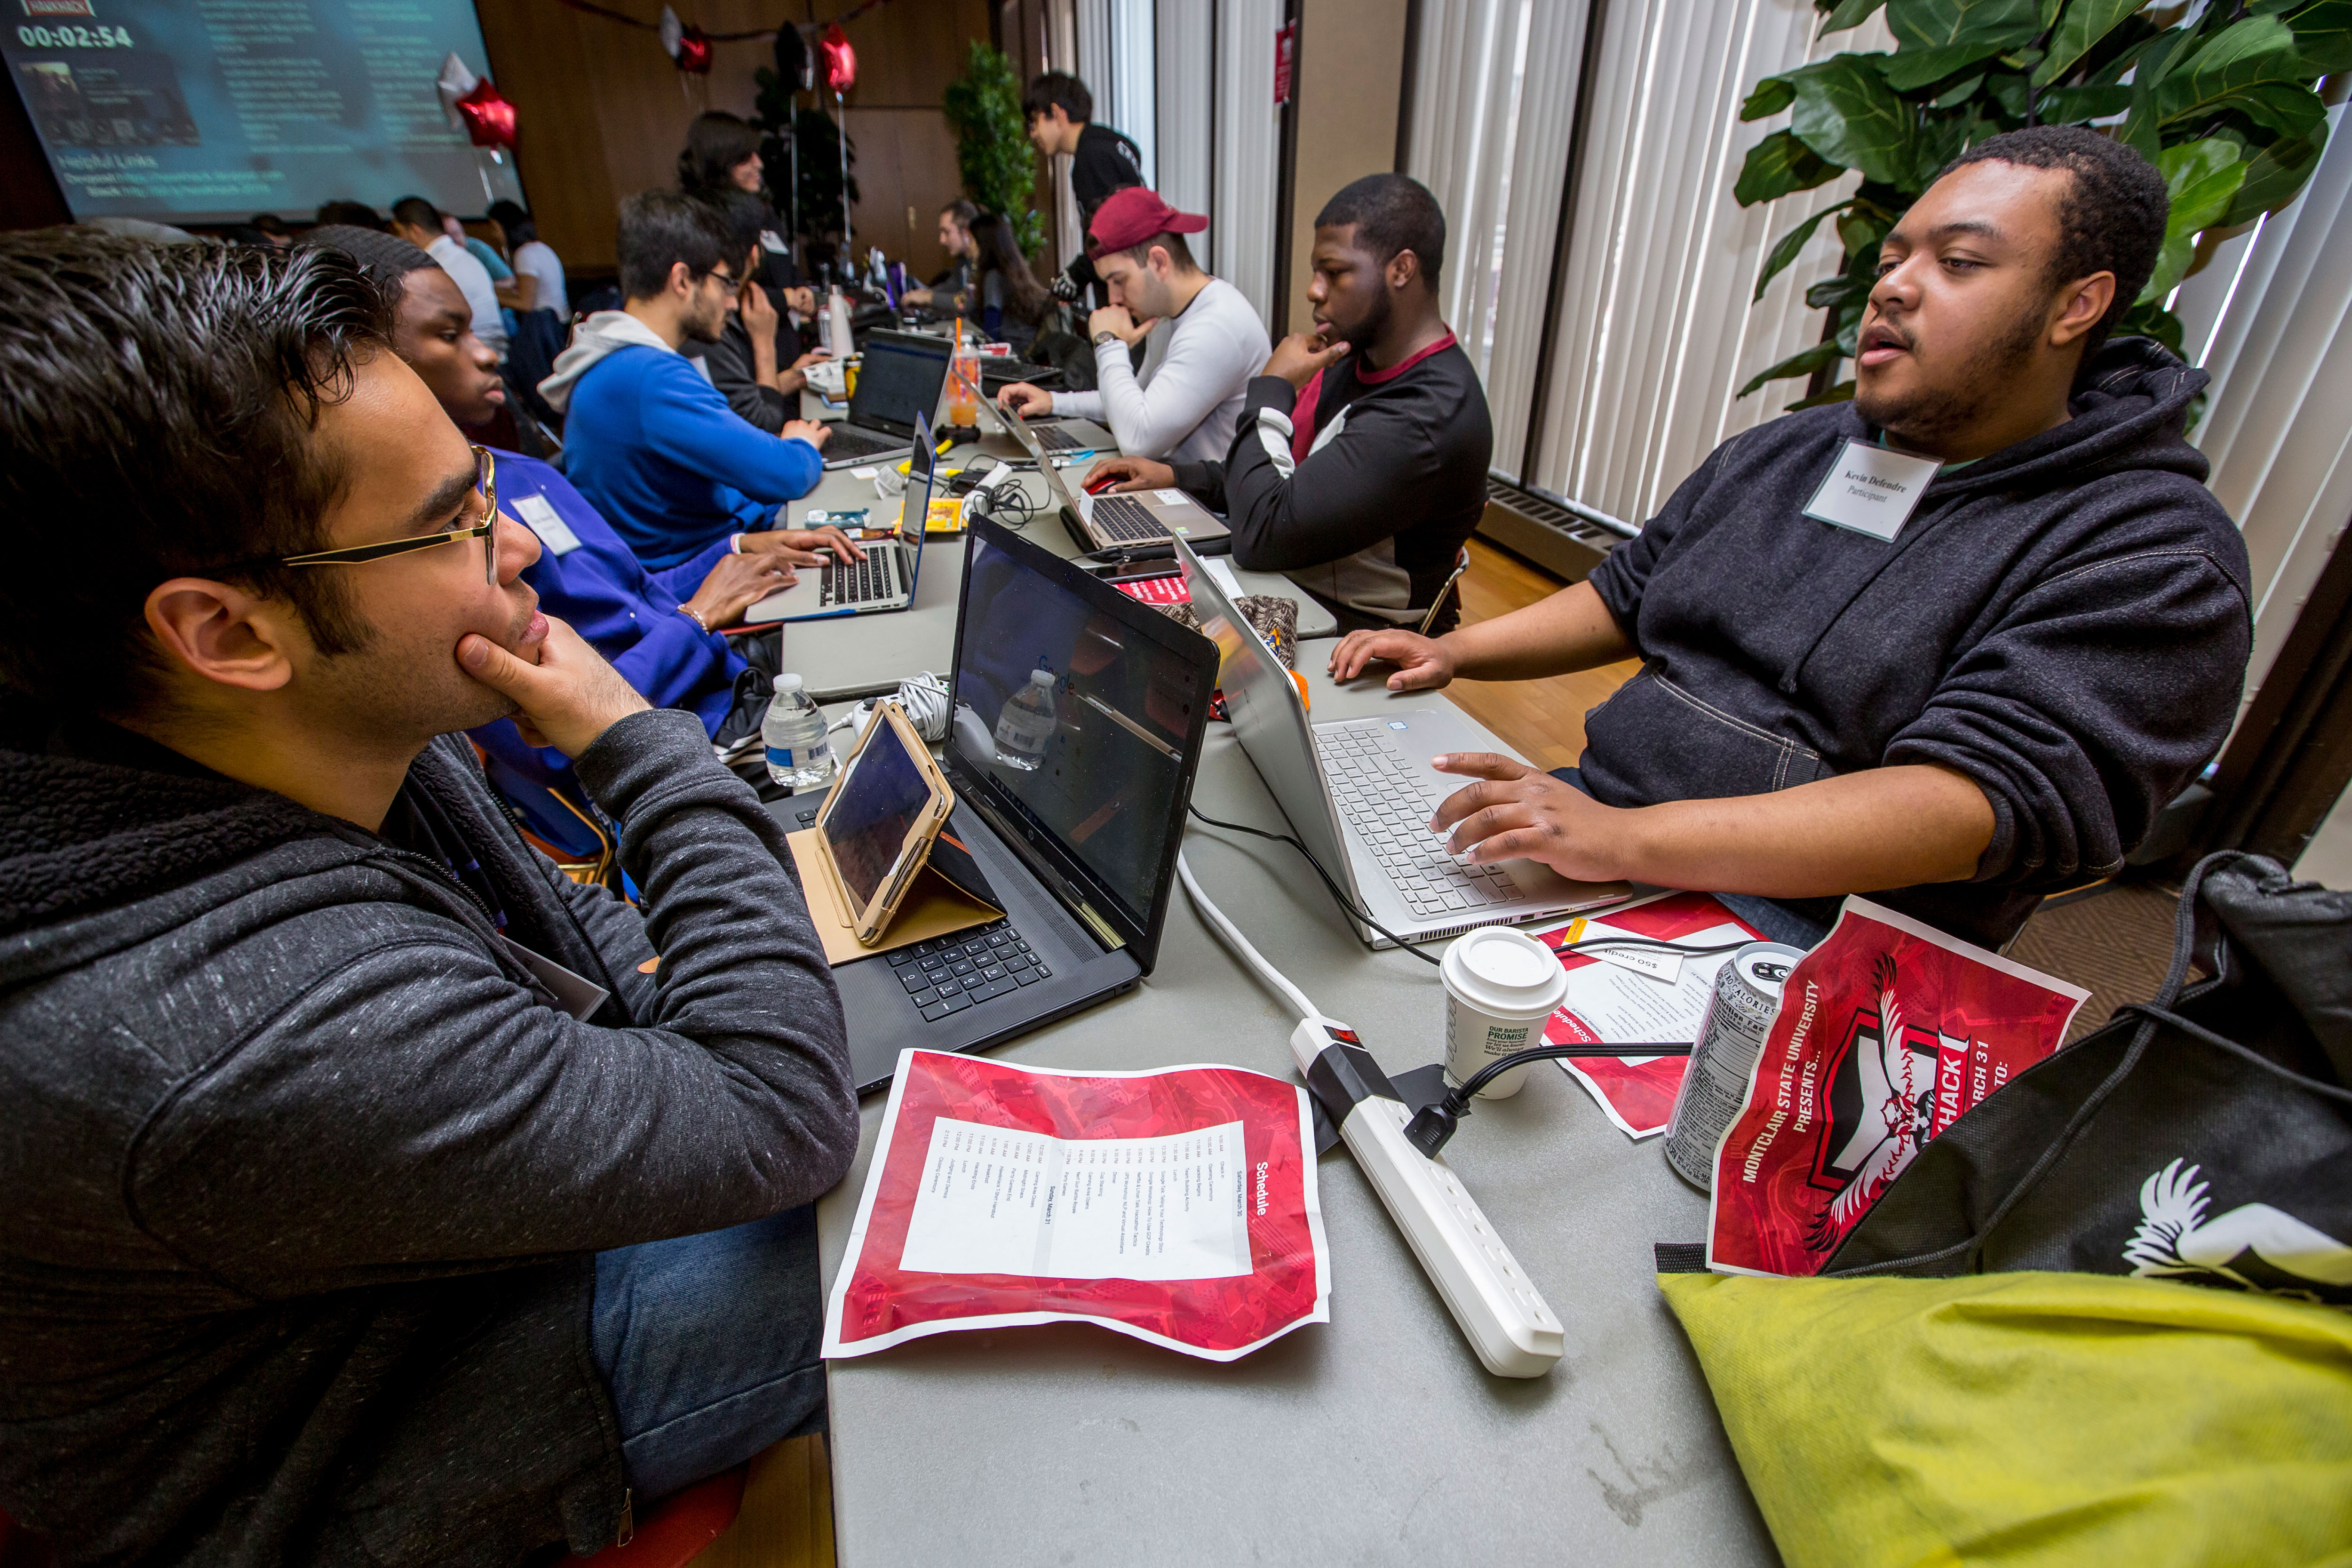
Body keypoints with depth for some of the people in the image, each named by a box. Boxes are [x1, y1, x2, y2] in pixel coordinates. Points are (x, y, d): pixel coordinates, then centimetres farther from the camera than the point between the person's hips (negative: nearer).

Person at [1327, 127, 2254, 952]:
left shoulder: (2152, 555, -8)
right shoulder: (1779, 454, 15)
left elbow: (1985, 804, -22)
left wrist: (1627, 838, -34)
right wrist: (1453, 652, 6)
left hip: (1792, 938, -6)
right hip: (1591, 821, 7)